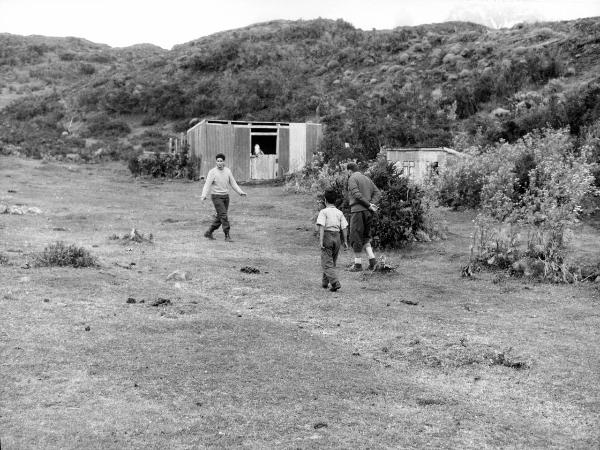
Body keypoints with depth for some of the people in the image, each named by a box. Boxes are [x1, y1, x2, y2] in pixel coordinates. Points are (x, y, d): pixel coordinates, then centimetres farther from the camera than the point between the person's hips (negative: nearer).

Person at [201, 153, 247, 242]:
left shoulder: (228, 171, 3)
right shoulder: (212, 172, -12)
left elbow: (233, 184, 5)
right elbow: (207, 185, -19)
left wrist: (241, 192, -7)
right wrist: (204, 195, -35)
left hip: (226, 196, 6)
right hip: (216, 197, -6)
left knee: (219, 217, 10)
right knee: (223, 216, -15)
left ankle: (209, 233, 25)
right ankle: (227, 236, -10)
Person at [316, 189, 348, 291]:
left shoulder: (323, 212, -6)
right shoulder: (339, 212, 8)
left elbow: (321, 227, -16)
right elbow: (344, 227, 5)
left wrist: (321, 241, -17)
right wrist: (345, 241, 10)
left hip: (327, 237, -5)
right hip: (337, 238, 5)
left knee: (327, 263, -3)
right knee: (332, 262, 18)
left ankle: (335, 283, -19)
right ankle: (325, 282, 29)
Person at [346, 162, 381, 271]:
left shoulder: (352, 179, -4)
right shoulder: (367, 178, 17)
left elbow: (357, 194, -16)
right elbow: (377, 193, 11)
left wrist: (369, 205, -13)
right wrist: (372, 204, -2)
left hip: (358, 210, -7)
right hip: (368, 212, 7)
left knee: (356, 238, 1)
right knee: (365, 237, 17)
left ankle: (358, 264, 4)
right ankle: (371, 258, 2)